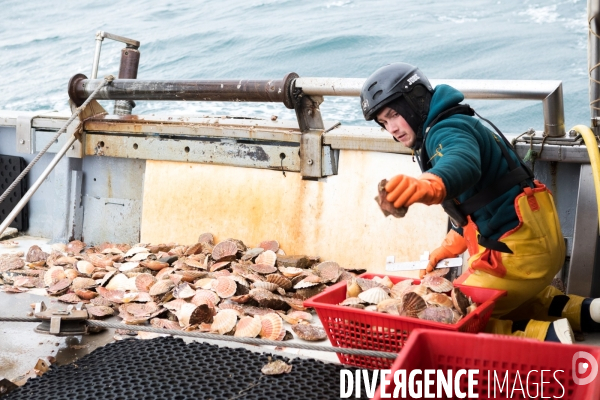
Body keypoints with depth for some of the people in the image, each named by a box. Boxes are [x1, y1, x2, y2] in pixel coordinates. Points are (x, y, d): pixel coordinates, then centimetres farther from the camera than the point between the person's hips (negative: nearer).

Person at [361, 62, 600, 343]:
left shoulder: (445, 130, -16)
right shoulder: (454, 126, 17)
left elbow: (463, 164, -42)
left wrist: (427, 185, -63)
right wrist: (448, 248, 23)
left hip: (518, 251, -11)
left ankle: (547, 336, -15)